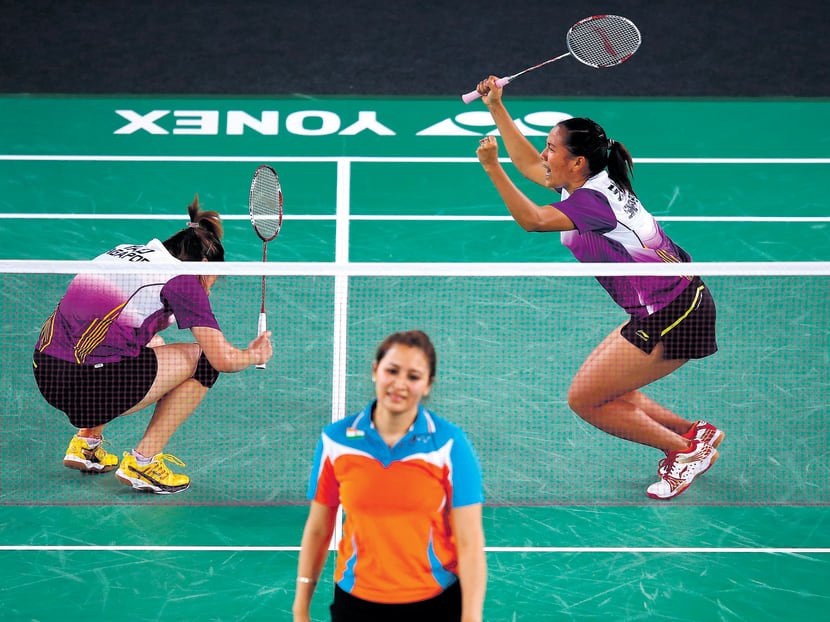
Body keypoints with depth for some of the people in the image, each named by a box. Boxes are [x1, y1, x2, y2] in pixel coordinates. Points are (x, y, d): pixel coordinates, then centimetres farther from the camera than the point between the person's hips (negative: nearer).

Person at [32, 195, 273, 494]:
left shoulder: (124, 251, 20)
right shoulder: (184, 279, -1)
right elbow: (223, 359, -3)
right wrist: (253, 355, 16)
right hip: (89, 384, -8)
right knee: (203, 359, 8)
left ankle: (86, 442, 28)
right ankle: (141, 462, 9)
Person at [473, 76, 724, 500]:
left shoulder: (593, 198, -18)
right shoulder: (594, 185, 10)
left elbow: (533, 219, -33)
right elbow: (529, 166, 25)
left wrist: (492, 167, -30)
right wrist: (496, 108, 23)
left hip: (672, 319, -10)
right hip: (670, 308, 10)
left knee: (583, 399, -4)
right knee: (601, 393, 15)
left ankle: (685, 449, 3)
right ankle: (694, 433, 16)